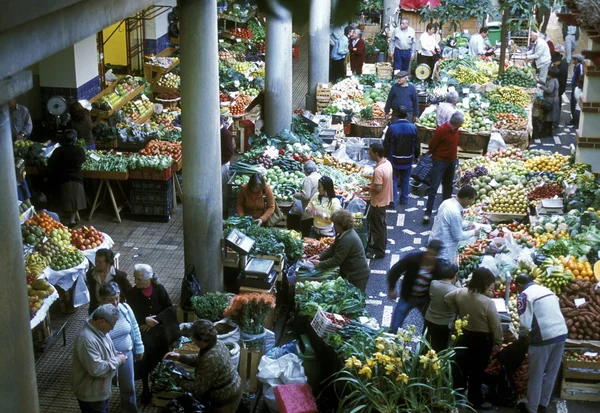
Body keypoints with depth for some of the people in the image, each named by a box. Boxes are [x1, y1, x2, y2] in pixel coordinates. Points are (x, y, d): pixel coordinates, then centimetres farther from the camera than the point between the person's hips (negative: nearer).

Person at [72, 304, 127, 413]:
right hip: (91, 394, -10)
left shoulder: (99, 330, 0)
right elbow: (96, 369, -34)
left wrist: (117, 355, -3)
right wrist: (118, 360, -22)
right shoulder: (87, 339, -33)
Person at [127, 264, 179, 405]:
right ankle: (146, 389, 16)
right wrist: (145, 320, -21)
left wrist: (155, 320, -17)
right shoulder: (132, 294, -9)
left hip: (161, 332, 1)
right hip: (143, 334, -1)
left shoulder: (159, 289, -8)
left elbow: (170, 308, -6)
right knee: (145, 363, -2)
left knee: (161, 361, 9)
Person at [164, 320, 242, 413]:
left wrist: (178, 381, -13)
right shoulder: (217, 344, -6)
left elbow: (199, 388, -25)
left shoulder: (210, 359, -33)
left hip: (225, 400, -8)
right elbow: (199, 359, 10)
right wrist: (179, 357, 1)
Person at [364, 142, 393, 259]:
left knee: (377, 226, 6)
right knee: (381, 224, 25)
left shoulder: (378, 170, -31)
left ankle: (379, 251, 18)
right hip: (385, 200, 9)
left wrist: (368, 187, -12)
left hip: (378, 202, -9)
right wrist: (373, 182, 9)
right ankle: (382, 243, 41)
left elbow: (378, 189, -29)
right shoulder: (388, 163, -2)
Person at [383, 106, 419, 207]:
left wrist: (386, 155, 5)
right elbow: (417, 144, 1)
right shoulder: (413, 127, -7)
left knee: (393, 180, 7)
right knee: (405, 180, 16)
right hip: (408, 159, 2)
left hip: (394, 159, -2)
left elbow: (386, 145, -10)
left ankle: (393, 201, 7)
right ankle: (404, 199, 25)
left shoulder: (392, 127, -16)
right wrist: (416, 156, 16)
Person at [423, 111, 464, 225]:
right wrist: (434, 156, 4)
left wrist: (455, 156, 13)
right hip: (440, 161, -7)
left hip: (452, 161, 7)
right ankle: (427, 213, -9)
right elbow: (432, 145, -11)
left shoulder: (455, 129, 0)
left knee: (448, 186, 16)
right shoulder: (441, 130, -21)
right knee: (434, 187, -9)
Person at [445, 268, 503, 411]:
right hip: (481, 340, -5)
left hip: (463, 336, 5)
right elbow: (496, 326, -19)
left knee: (461, 368, 22)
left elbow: (447, 297, 9)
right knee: (477, 372, 12)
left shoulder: (460, 293, -12)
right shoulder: (488, 303, -28)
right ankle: (475, 400, 28)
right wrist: (498, 343, -4)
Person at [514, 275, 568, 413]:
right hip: (561, 333, 7)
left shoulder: (524, 295, -6)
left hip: (544, 337, -7)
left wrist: (521, 334, 8)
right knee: (551, 373, 20)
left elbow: (525, 324, -13)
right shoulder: (546, 289, 17)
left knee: (536, 376, 9)